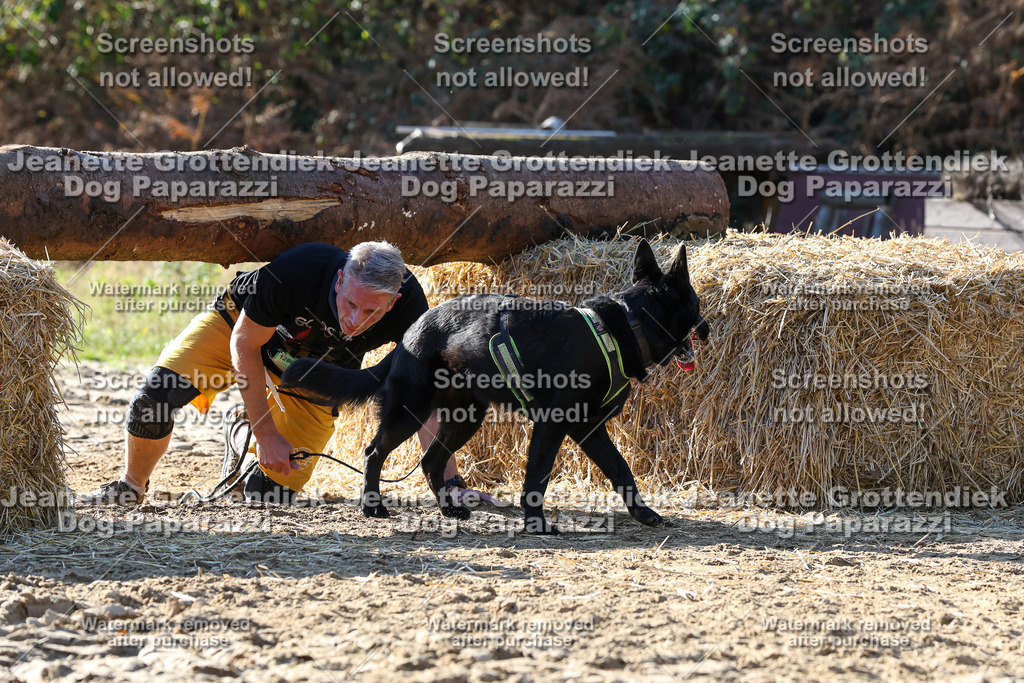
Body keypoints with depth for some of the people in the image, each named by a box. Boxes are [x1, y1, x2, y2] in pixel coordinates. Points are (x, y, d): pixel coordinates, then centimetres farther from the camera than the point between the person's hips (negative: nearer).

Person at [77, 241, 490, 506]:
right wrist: (267, 434, -24)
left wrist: (450, 484, -35)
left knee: (271, 492, -8)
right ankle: (131, 485, 4)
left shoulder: (408, 307, -34)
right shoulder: (297, 271, -40)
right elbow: (243, 344, -23)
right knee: (159, 392, -26)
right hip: (241, 325, -2)